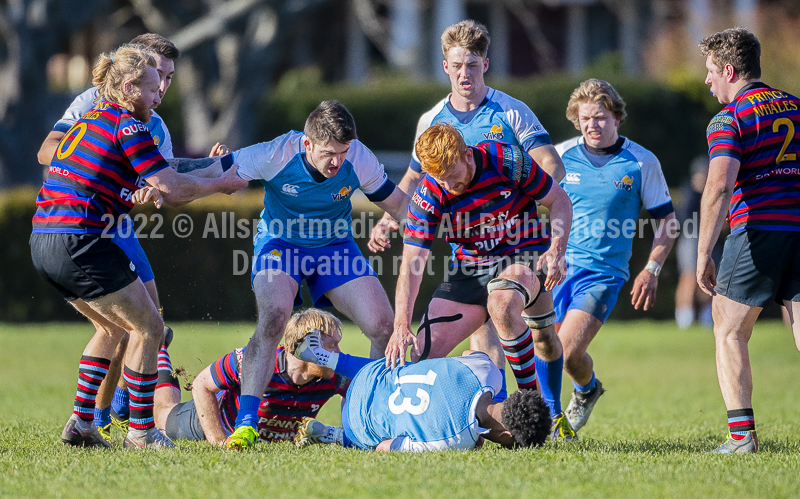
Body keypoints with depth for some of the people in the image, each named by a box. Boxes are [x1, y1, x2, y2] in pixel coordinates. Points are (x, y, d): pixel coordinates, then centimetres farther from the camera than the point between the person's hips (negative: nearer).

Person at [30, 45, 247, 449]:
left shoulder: (88, 122, 22)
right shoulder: (126, 126, -7)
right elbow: (172, 189, -10)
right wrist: (220, 184, 6)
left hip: (43, 244, 9)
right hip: (80, 243, -9)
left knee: (112, 326, 25)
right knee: (148, 327, 3)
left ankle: (81, 422, 20)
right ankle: (141, 430, 4)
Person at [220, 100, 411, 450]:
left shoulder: (359, 159, -19)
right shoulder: (276, 155, -27)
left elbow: (398, 203, -4)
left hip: (335, 246, 3)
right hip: (279, 242, -3)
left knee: (383, 326, -11)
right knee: (274, 315, -31)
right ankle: (245, 423, -28)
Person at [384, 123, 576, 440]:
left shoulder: (508, 161, -21)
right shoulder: (428, 195, -16)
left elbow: (559, 201, -6)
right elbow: (411, 264, -19)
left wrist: (557, 249, -22)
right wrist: (401, 326, -30)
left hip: (523, 253, -3)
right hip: (469, 265, 3)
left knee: (502, 306, -36)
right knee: (423, 353, -12)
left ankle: (548, 411, -19)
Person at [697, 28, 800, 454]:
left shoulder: (730, 118, -4)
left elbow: (719, 185, -16)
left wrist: (703, 255, -15)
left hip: (757, 231, -5)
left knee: (729, 334, 7)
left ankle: (742, 435, -2)